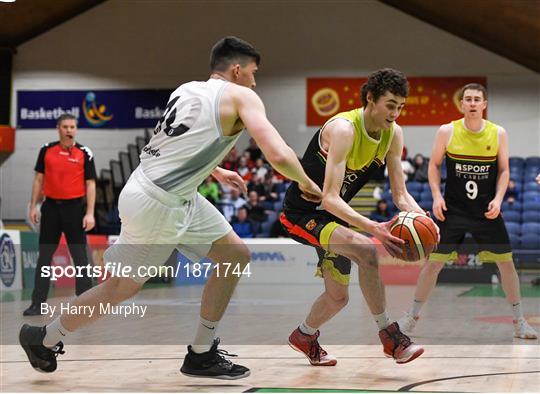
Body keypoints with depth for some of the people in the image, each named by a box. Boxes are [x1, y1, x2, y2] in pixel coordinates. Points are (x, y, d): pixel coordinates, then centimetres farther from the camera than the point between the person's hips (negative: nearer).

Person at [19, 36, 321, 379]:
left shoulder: (187, 90, 12)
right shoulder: (242, 97, -11)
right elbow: (278, 155, -21)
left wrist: (216, 172, 39)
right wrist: (306, 183, -3)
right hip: (157, 205, -9)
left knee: (236, 254, 12)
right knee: (120, 289, 8)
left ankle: (202, 354, 19)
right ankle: (45, 338, 27)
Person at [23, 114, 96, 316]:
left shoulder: (85, 153, -2)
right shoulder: (46, 150, 5)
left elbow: (90, 184, -3)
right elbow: (39, 179, 10)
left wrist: (90, 213, -10)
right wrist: (33, 206, 4)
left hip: (74, 207, -3)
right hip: (51, 206, 3)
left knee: (80, 256, -2)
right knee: (44, 256, 6)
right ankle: (37, 303, 11)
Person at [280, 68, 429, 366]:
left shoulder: (393, 134, -6)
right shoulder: (343, 129, -29)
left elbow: (400, 195, -2)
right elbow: (330, 198, -36)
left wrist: (423, 219, -23)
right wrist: (373, 228, -48)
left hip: (332, 217, 9)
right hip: (302, 214, -9)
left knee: (338, 297, 16)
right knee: (367, 251, -30)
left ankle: (304, 337, 45)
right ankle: (388, 335, -19)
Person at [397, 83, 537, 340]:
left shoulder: (498, 134, -3)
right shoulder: (447, 131, -6)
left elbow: (504, 170, 4)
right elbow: (434, 165, 4)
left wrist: (498, 199, -10)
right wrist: (436, 196, -8)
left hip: (487, 210, 1)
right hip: (452, 209, -1)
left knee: (506, 262, 1)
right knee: (433, 262, -1)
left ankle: (519, 320, 15)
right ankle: (412, 316, 14)